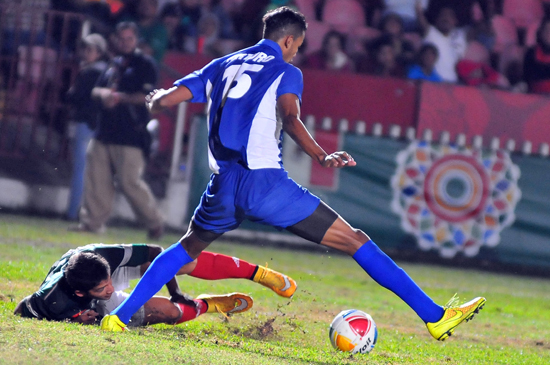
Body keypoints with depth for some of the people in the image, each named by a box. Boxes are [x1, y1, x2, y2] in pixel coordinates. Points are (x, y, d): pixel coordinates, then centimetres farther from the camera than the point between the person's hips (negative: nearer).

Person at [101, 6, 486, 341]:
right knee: (357, 242, -1)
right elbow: (289, 117, -16)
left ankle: (118, 317, 21)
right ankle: (436, 316, -6)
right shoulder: (286, 72, 5)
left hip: (224, 185, 5)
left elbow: (166, 99, 13)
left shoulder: (221, 66, 19)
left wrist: (155, 102, 35)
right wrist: (321, 157, -23)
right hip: (266, 183, -5)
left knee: (188, 248, 32)